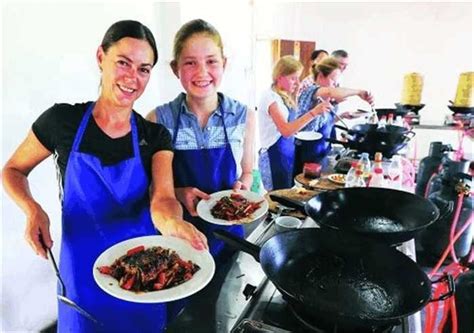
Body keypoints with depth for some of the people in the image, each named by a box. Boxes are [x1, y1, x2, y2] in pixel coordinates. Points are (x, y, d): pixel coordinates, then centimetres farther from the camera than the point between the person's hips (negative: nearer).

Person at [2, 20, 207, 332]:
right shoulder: (62, 120, -11)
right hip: (83, 271, -1)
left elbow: (162, 198, -21)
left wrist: (173, 222, -44)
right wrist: (33, 210, -17)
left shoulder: (155, 136, -7)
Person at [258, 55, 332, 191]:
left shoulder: (284, 97, 12)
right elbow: (286, 130, -27)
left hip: (287, 154, 9)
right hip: (275, 156, -9)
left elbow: (290, 125, 13)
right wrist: (313, 112, -30)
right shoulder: (271, 97, -16)